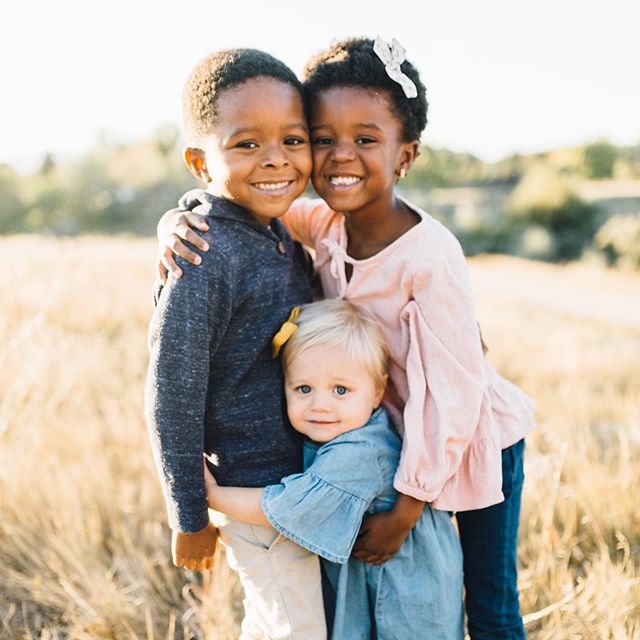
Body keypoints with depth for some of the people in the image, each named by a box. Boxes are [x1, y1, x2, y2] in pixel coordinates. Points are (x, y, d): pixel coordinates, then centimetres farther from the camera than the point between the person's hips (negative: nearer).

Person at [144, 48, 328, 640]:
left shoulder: (282, 235, 1)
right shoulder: (207, 259, -24)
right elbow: (172, 397, -20)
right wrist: (189, 518, -13)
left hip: (305, 475, 8)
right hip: (258, 496, -8)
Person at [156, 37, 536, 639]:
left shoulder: (430, 258, -32)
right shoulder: (322, 224, -14)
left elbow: (452, 394, -28)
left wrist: (405, 510, -22)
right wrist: (178, 222, -24)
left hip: (474, 442, -5)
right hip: (400, 436, 5)